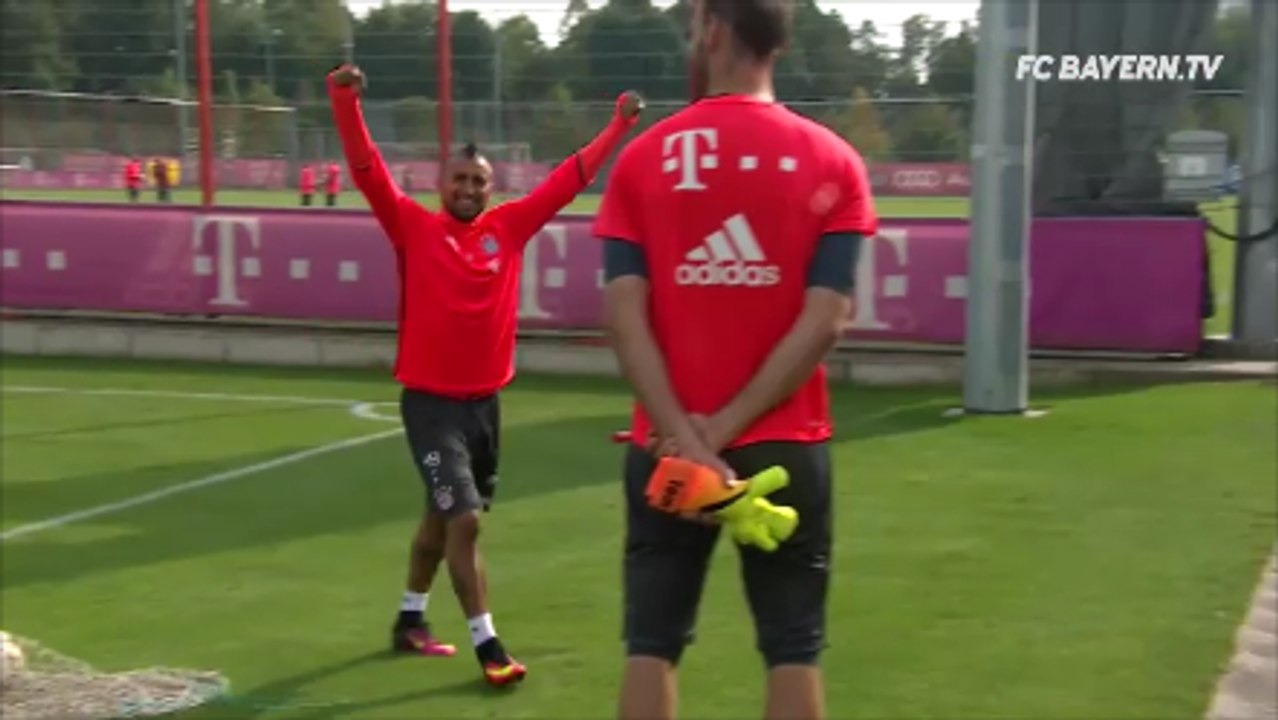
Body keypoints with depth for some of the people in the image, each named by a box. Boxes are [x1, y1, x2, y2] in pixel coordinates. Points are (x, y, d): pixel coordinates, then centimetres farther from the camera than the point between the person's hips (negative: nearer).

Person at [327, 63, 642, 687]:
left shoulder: (508, 228, 2)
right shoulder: (413, 228, -7)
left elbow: (569, 178, 7)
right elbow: (367, 170, -15)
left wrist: (618, 126, 10)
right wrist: (345, 100, -26)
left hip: (485, 400, 5)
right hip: (430, 401, -5)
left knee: (441, 516, 19)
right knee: (463, 519, -10)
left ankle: (409, 619, 37)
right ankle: (486, 644, -1)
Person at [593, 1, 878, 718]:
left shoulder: (643, 158, 1)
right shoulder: (832, 161, 0)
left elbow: (624, 311, -8)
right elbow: (824, 319, -9)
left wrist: (683, 435, -11)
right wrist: (726, 426, -9)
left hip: (666, 446, 1)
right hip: (786, 446, 0)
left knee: (652, 646, 8)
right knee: (793, 650, 8)